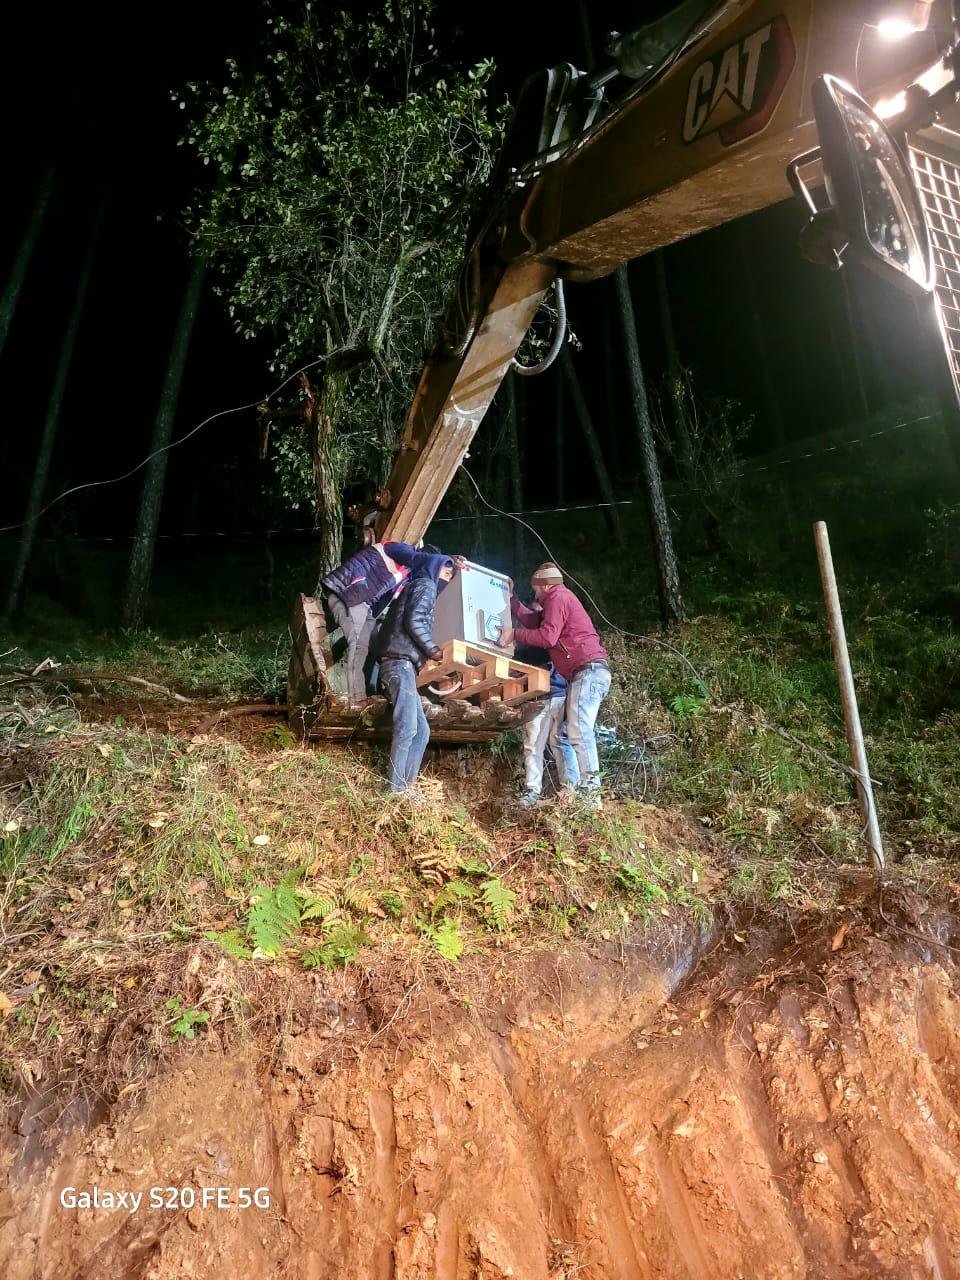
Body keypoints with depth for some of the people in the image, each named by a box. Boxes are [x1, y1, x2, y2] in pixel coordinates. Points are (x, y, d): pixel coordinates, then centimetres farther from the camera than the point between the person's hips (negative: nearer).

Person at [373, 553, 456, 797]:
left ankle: (407, 785, 6)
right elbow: (414, 621, -12)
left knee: (421, 731, 7)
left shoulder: (415, 588, 31)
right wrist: (434, 649, -7)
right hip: (401, 662, -10)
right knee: (407, 729, -13)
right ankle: (397, 789, -12)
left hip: (401, 664, 10)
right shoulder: (425, 585, 3)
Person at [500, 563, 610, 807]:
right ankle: (573, 790, 7)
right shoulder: (560, 600, 29)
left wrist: (514, 634, -4)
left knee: (579, 731, -18)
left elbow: (547, 636, -13)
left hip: (588, 669, -11)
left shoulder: (557, 596, -3)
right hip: (588, 672, 11)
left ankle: (590, 792, -23)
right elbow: (533, 621, 25)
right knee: (576, 731, 9)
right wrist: (510, 598, 29)